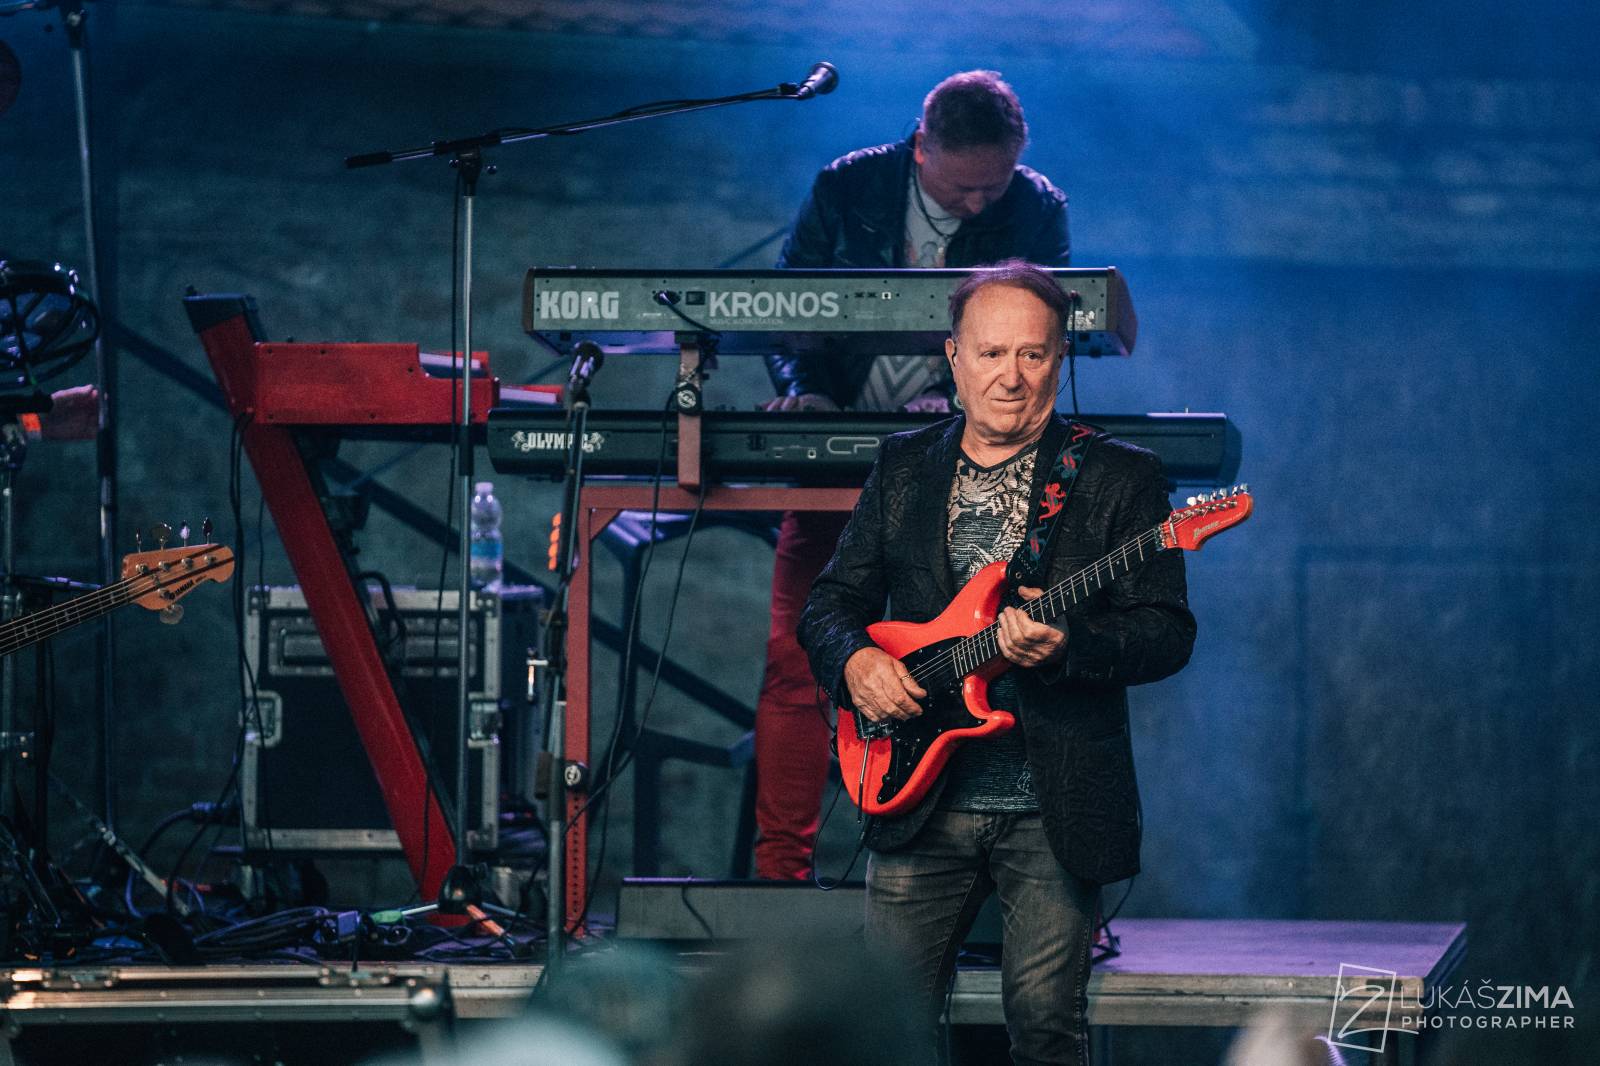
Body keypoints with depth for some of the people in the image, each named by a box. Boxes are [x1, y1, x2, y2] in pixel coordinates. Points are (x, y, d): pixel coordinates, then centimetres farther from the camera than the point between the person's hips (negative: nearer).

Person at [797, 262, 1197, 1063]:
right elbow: (829, 603, 14)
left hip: (1055, 811, -3)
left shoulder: (1119, 477, 1)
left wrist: (1067, 644, -24)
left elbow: (1168, 633, -6)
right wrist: (855, 660, -8)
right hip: (919, 797, 3)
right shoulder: (903, 468, 11)